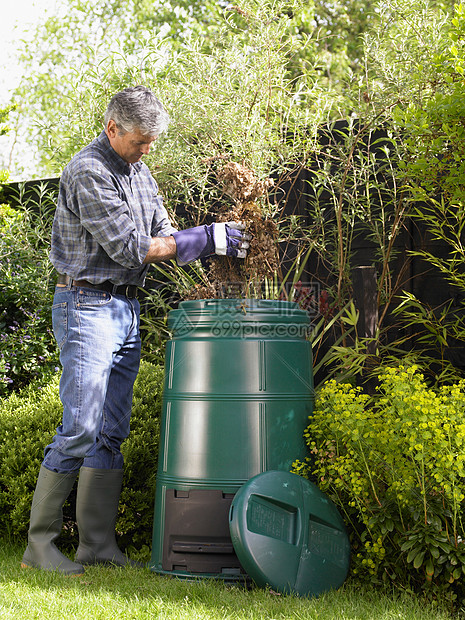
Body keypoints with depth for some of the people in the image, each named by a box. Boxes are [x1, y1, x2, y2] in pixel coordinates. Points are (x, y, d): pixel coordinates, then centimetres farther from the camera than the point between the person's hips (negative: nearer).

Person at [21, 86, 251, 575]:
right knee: (80, 428, -9)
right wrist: (206, 238, -16)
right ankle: (39, 544, 2)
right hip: (87, 306, -8)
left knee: (111, 433, 7)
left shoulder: (138, 171, 14)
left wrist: (217, 243, -5)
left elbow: (163, 237, 13)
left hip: (127, 307, 8)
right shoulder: (88, 172, -13)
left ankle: (98, 544, 13)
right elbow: (129, 247, -19)